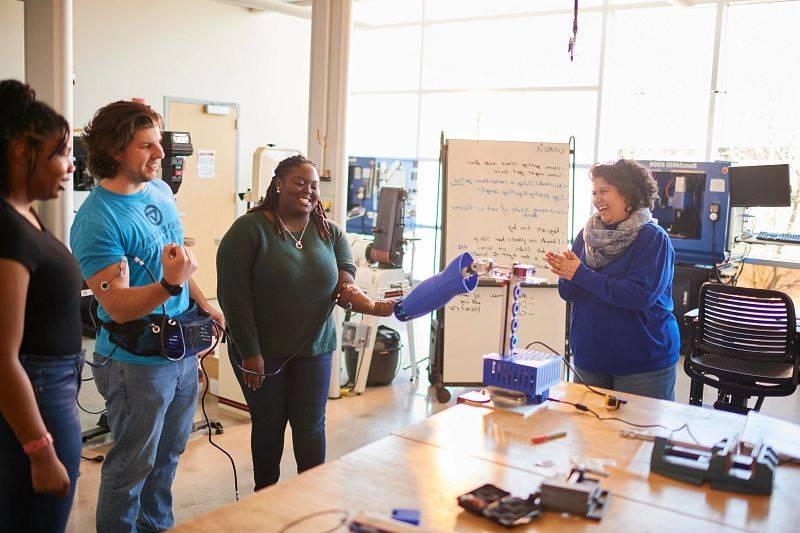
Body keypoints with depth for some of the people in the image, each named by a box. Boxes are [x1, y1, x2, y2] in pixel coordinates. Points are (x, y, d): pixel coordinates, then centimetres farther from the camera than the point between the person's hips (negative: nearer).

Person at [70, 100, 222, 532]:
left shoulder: (161, 190, 3)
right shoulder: (96, 220, -22)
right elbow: (118, 306, -25)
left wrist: (204, 304, 15)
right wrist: (170, 285, -41)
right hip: (136, 362, -8)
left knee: (168, 453, 23)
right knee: (133, 465, 8)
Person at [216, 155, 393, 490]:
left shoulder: (331, 233, 3)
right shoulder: (249, 229, -11)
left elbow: (345, 285, -4)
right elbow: (233, 294, -14)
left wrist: (370, 306, -27)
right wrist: (250, 353, -15)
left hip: (313, 349, 3)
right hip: (260, 351, -3)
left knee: (311, 427, 8)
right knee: (268, 426, 12)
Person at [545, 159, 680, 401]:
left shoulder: (653, 238, -11)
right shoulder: (587, 235, 5)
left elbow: (641, 294, -23)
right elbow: (569, 293, 7)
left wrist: (581, 274, -20)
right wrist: (566, 274, -17)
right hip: (589, 357, 5)